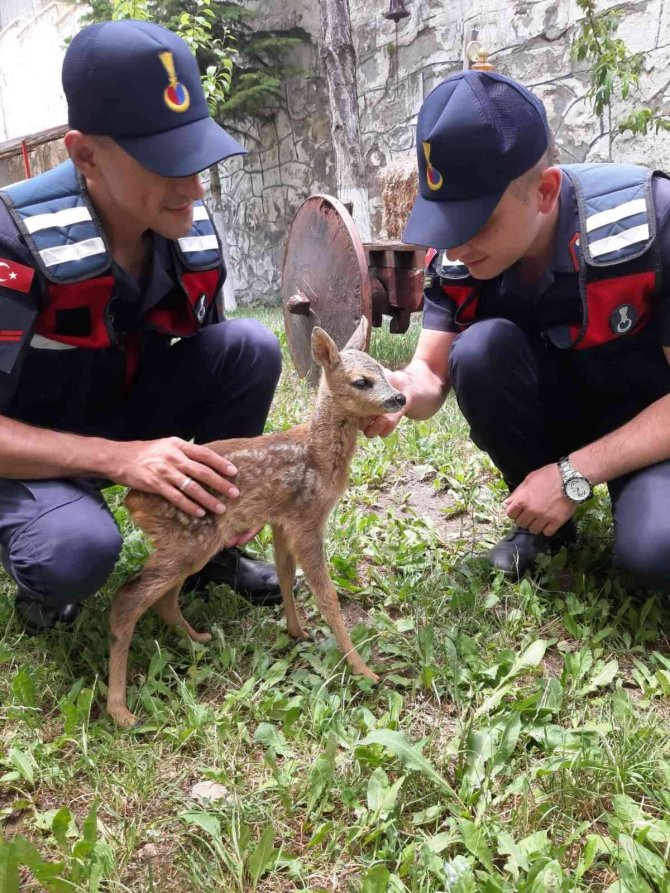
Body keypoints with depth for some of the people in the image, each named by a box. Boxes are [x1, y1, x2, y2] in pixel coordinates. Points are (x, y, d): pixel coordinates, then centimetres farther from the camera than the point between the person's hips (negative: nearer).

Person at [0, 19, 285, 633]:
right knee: (78, 551, -36)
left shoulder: (193, 228, -11)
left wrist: (223, 477, -14)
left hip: (129, 414, 5)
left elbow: (208, 365, 1)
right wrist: (118, 457, -38)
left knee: (251, 346, -18)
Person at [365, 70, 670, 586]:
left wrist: (574, 475, -28)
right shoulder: (456, 258, -15)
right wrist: (403, 391, -39)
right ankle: (541, 518, -6)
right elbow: (433, 372, -15)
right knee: (480, 349, -28)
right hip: (558, 410, 4)